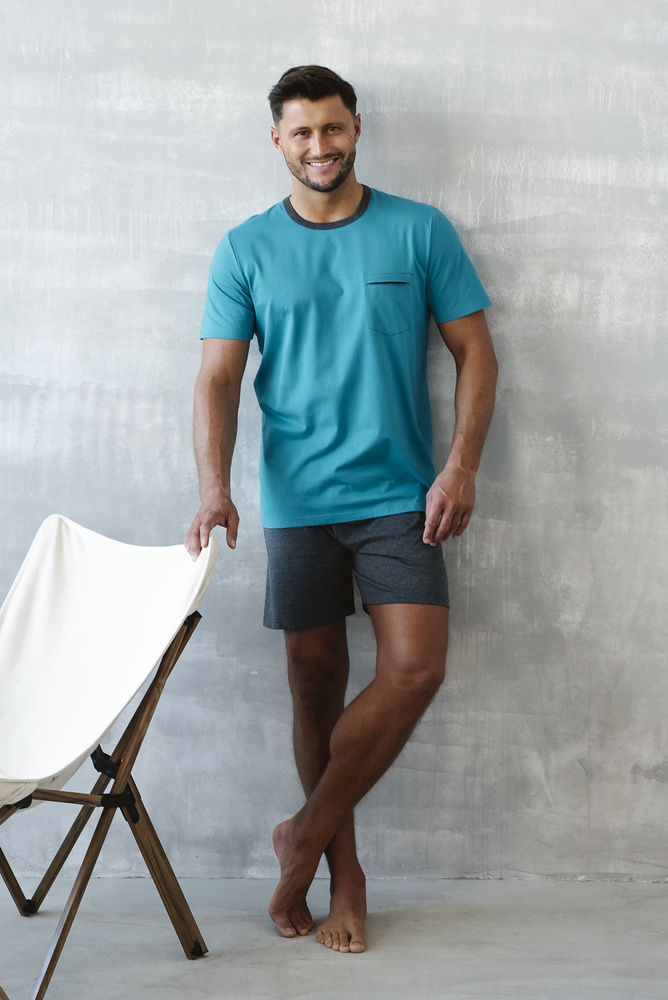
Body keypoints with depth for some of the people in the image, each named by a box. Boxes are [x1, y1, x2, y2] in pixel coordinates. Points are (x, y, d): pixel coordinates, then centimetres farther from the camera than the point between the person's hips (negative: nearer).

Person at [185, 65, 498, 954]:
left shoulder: (421, 231, 3)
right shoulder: (246, 249, 4)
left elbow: (475, 351, 4)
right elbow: (218, 379, -1)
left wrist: (462, 465, -8)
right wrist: (214, 490, -16)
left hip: (398, 494, 0)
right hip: (297, 502, 1)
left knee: (414, 670, -12)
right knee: (317, 684, 5)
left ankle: (307, 833, 7)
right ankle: (343, 871, 19)